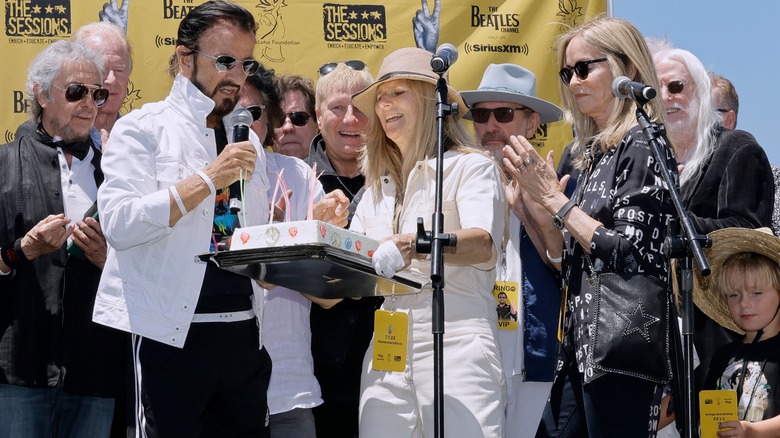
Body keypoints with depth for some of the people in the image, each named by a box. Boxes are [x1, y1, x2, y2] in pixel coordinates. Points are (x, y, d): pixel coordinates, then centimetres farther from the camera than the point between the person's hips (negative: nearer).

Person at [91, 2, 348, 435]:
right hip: (172, 330, -6)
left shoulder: (247, 140, 17)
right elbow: (117, 224, -16)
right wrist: (208, 179, -18)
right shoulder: (143, 129, -2)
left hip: (244, 330, 6)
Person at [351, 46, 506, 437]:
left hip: (456, 350, -5)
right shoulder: (378, 188, 22)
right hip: (386, 357, 5)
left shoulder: (470, 167, 3)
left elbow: (484, 243, -16)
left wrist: (413, 245, -34)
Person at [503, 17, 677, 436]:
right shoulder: (593, 154, 17)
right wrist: (537, 199, 5)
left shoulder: (642, 146, -8)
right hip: (581, 345, 9)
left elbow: (628, 255, -17)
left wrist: (554, 198, -12)